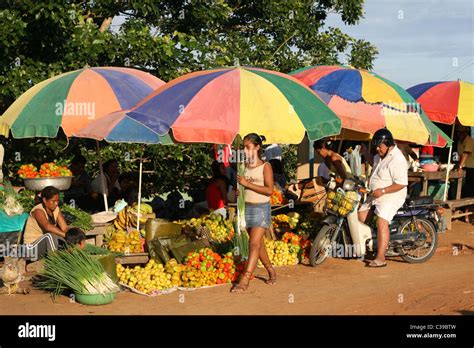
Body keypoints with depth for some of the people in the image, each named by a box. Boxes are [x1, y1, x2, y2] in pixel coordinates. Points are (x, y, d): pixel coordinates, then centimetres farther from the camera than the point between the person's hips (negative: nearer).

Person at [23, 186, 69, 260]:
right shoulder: (38, 210, -21)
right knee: (51, 235, -35)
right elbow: (48, 226, -40)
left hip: (48, 242, 7)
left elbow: (65, 228, -8)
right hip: (32, 246, -7)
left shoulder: (56, 209, 0)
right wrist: (66, 235, -49)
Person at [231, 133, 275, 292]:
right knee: (258, 244, 14)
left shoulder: (265, 166, -7)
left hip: (261, 208, -6)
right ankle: (271, 272, 30)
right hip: (247, 208, 6)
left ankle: (245, 280, -16)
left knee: (254, 244, -12)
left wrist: (247, 184, -18)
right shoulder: (245, 166, 8)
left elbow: (269, 190, -16)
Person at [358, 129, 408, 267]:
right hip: (376, 195, 10)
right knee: (361, 216, 9)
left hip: (391, 197, -10)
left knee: (382, 223, -22)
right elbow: (375, 163, 35)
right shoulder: (381, 155, 10)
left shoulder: (397, 160, -21)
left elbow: (401, 183, -26)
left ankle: (380, 258, -25)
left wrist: (382, 191, -28)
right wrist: (365, 154, 19)